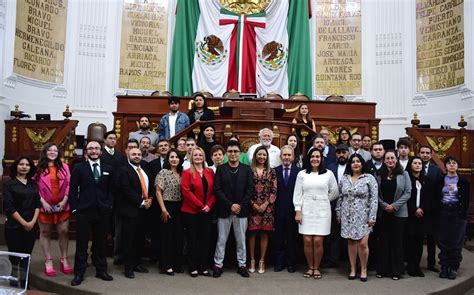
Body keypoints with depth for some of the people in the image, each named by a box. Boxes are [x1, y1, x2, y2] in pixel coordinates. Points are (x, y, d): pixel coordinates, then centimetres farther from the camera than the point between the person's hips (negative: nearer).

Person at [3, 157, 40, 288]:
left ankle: (24, 283, 15)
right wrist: (24, 223, -12)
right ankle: (13, 283, 8)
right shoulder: (9, 184, -3)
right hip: (14, 226, -4)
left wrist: (33, 222, -7)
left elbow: (37, 204, 7)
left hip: (31, 226, 4)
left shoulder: (33, 184, 10)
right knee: (14, 256, -1)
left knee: (26, 256, 7)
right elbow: (9, 207, -9)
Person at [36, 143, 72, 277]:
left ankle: (64, 260, 14)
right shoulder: (38, 168, -1)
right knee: (45, 232, 5)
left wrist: (64, 201, -7)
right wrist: (43, 202, -12)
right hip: (45, 206, -2)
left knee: (63, 231, 3)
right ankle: (48, 262, 14)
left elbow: (69, 185, 2)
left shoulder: (64, 166, 5)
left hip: (62, 205, 2)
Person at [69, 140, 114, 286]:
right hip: (83, 211, -2)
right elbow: (73, 190, -1)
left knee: (101, 242, 12)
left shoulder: (108, 169, 9)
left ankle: (101, 270, 24)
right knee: (81, 244, 4)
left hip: (103, 212, 2)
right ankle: (79, 273, 15)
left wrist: (109, 205, 0)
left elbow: (111, 190, 11)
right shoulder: (78, 168, 1)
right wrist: (75, 208, -7)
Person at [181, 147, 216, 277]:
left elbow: (213, 190, 6)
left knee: (205, 239, 7)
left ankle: (203, 267, 16)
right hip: (191, 211, -4)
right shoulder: (187, 173, -4)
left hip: (206, 211, 4)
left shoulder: (210, 172, 8)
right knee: (192, 240, 5)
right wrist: (200, 205, -15)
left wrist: (209, 205, -8)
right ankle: (193, 268, 15)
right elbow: (186, 191, -12)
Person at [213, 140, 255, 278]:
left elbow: (250, 189, -1)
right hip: (224, 210, 0)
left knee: (241, 239, 9)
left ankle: (242, 265, 21)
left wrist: (240, 205, -10)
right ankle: (218, 265, 18)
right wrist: (230, 205, -13)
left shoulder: (247, 169, 4)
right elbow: (217, 189, -5)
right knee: (221, 240, 7)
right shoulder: (220, 169, 2)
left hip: (241, 210, 1)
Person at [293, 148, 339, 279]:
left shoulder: (328, 174, 4)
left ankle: (317, 268, 15)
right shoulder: (302, 174, 5)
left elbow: (335, 192, 11)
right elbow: (297, 194, 2)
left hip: (322, 211, 0)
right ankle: (310, 267, 17)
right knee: (307, 241, -1)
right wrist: (298, 211, -4)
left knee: (318, 241, -4)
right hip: (306, 210, 1)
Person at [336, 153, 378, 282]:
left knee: (363, 243, -7)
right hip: (348, 216, 3)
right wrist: (338, 214, 8)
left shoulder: (369, 178, -1)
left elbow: (374, 199, -5)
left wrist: (372, 217, -9)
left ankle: (364, 270, 12)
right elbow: (340, 197, 11)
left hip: (362, 216, -3)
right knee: (351, 242, 6)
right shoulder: (344, 178, 8)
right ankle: (353, 269, 18)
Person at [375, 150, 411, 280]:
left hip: (398, 212, -1)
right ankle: (382, 269, 15)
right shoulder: (378, 175, 4)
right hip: (382, 212, 1)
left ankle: (396, 271, 14)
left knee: (397, 241, 4)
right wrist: (384, 205, -12)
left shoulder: (403, 174, 1)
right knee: (383, 240, 6)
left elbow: (407, 193, -4)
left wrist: (394, 206, -12)